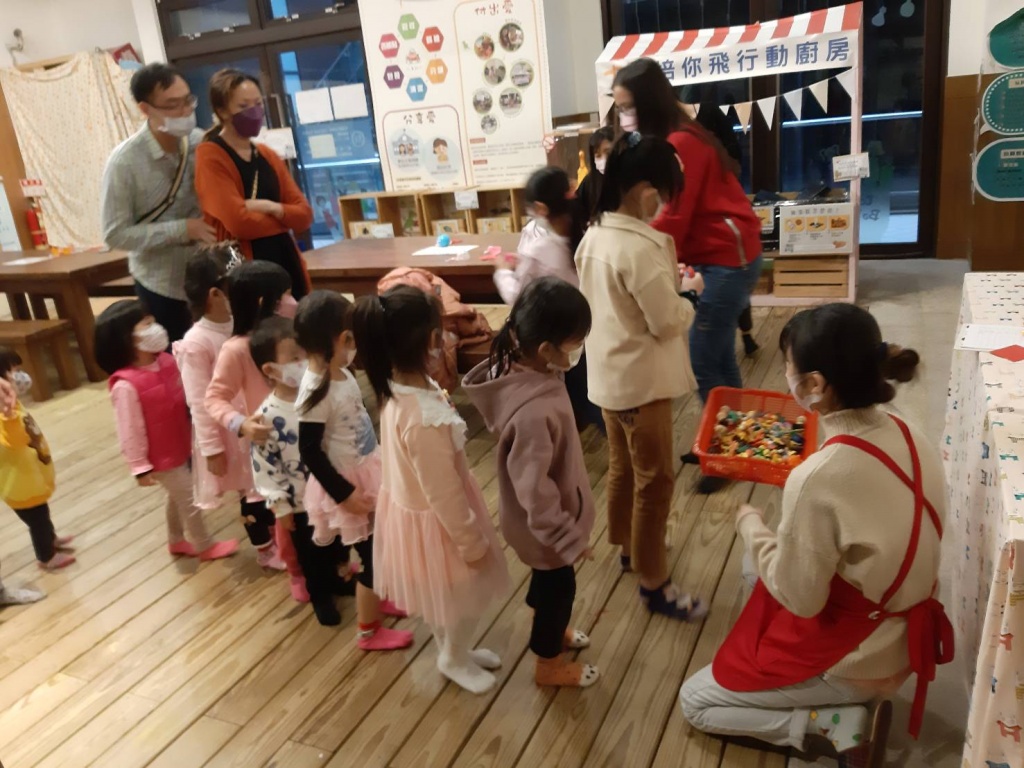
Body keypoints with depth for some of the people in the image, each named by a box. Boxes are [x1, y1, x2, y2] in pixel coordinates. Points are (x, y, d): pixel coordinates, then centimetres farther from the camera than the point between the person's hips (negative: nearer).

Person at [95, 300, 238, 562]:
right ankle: (204, 545, 30)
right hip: (162, 458, -8)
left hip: (180, 447, 8)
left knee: (178, 496, 25)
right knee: (190, 499, 8)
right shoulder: (126, 385, -30)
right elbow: (130, 431, -22)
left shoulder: (165, 361, -6)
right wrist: (140, 467, -16)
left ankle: (177, 541, 47)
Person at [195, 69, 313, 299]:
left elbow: (304, 215, 6)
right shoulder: (209, 157, -8)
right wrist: (283, 218, -4)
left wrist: (271, 208, -14)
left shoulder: (268, 155, 12)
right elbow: (238, 222, -20)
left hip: (286, 264, 7)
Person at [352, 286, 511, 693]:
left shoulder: (398, 390, -10)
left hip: (410, 505, 8)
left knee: (446, 596, 31)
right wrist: (471, 540, -14)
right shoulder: (424, 419, -39)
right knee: (463, 595, 20)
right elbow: (443, 492, -27)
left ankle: (455, 649, 55)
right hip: (432, 519, -8)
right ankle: (455, 659, 46)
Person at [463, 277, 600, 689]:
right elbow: (535, 491, -32)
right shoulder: (534, 412, -41)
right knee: (558, 585, 18)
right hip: (545, 522, -8)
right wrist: (569, 538, -21)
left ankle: (549, 629, 60)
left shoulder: (517, 368, -13)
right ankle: (549, 664, 44)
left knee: (548, 577, 31)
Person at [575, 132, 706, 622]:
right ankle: (654, 584, 17)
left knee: (622, 466, 24)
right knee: (655, 480, 4)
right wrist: (690, 292, -2)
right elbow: (668, 321, -21)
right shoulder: (641, 247, -26)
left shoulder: (594, 235, 2)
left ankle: (628, 546, 44)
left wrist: (669, 282, 11)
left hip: (609, 373, 9)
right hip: (641, 379, -9)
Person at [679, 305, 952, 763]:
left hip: (853, 661, -7)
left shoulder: (817, 479, -33)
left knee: (694, 701, 12)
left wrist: (750, 525, -9)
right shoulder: (913, 442, -10)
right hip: (905, 637, 7)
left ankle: (837, 722, 1)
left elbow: (800, 599, -21)